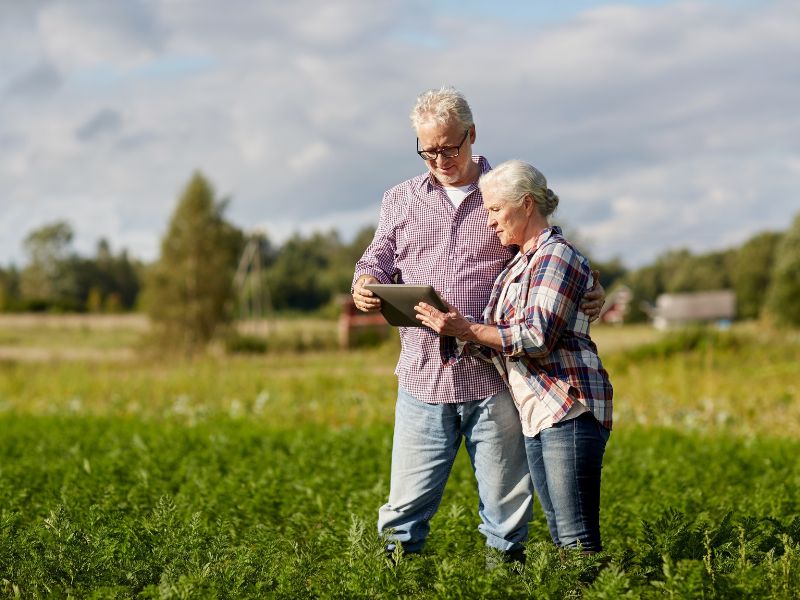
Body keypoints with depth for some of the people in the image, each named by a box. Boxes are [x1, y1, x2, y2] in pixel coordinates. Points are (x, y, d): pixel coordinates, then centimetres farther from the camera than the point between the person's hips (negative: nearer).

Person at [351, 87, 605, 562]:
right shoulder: (401, 200, 16)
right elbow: (380, 259, 14)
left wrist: (586, 296, -8)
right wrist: (366, 285, -10)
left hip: (494, 379, -1)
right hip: (423, 377, 2)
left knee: (506, 501, 5)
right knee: (407, 502, 2)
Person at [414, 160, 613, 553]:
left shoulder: (556, 255, -8)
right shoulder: (519, 264, 20)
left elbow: (537, 338, -18)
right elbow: (498, 343, 15)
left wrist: (467, 330, -17)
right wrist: (452, 329, -1)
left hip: (568, 408, -10)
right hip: (535, 415, 10)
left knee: (577, 536, -11)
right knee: (559, 534, 10)